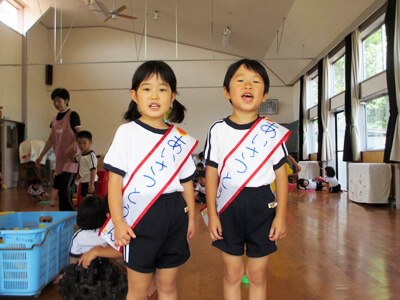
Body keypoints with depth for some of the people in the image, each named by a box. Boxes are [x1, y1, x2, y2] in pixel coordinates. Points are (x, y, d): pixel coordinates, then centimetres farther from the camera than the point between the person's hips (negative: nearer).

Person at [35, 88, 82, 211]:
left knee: (64, 188, -15)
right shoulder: (54, 118, 15)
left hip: (71, 159, -7)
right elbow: (51, 139, 21)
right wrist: (41, 156, 20)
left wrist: (73, 146, -31)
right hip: (59, 159, 7)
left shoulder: (72, 115, -5)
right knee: (59, 187, 9)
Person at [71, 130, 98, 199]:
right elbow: (74, 160, 27)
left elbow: (93, 170, -20)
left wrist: (91, 184, -22)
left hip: (90, 182, -9)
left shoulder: (91, 155, -18)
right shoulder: (81, 154, 8)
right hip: (84, 182, 9)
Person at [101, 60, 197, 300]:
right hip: (139, 217, -3)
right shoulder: (127, 132, -4)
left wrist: (191, 217, 12)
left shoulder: (180, 138, 7)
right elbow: (115, 179, -7)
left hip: (174, 215, 4)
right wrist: (118, 221, -12)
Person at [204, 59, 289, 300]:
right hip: (228, 207, 1)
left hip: (262, 206, 0)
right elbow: (212, 174, 1)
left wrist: (281, 215, -3)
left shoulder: (273, 132, -2)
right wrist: (212, 215, -1)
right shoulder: (218, 130, -1)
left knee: (257, 274, 11)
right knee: (232, 273, 12)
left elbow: (281, 175, 1)